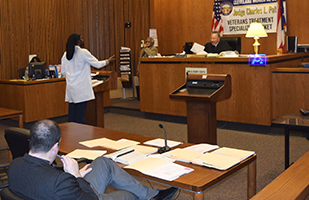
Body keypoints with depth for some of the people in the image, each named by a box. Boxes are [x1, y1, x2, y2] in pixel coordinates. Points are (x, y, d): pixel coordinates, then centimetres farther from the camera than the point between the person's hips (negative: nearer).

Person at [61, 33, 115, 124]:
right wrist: (108, 61, 13)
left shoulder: (65, 55, 7)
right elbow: (97, 64, -4)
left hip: (70, 87, 6)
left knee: (72, 113, 11)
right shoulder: (83, 52, -10)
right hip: (81, 88, -6)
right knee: (80, 114, -1)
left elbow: (63, 71, 13)